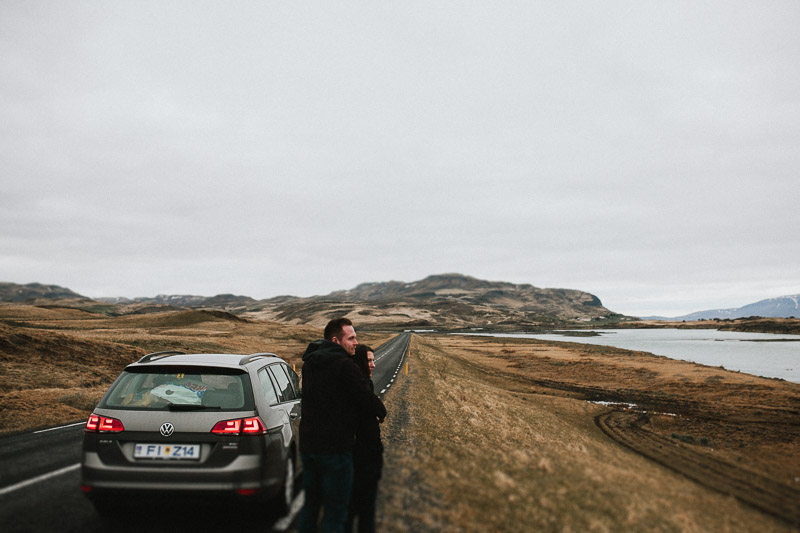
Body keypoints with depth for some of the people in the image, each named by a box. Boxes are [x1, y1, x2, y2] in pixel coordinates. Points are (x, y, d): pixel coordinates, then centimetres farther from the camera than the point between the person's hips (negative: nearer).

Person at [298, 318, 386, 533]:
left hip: (307, 445, 8)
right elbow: (367, 398, -17)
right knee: (335, 513, 4)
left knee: (310, 506, 21)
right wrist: (381, 412, 6)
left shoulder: (309, 364, 8)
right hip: (335, 449, -7)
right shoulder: (344, 365, -18)